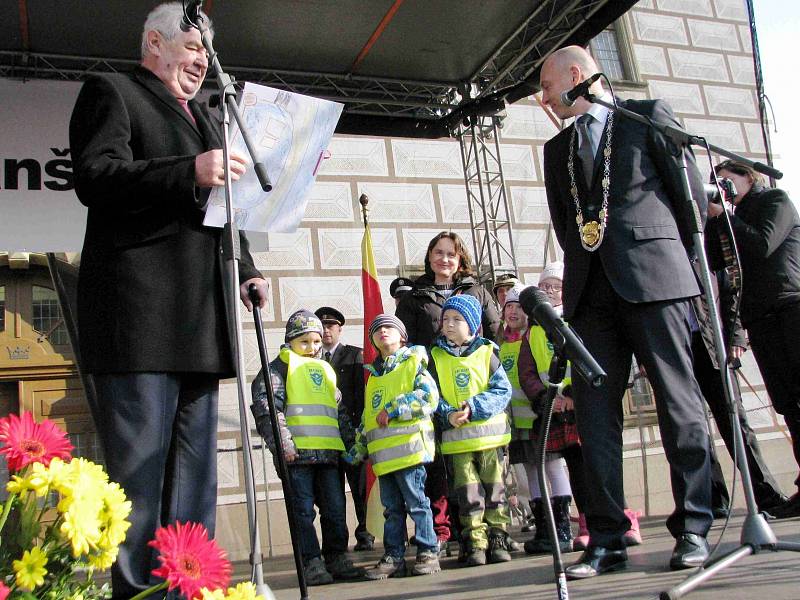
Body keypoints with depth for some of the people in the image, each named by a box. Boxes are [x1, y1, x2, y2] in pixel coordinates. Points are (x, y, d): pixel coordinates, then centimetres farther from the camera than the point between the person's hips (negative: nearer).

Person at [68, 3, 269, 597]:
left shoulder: (204, 116, 28)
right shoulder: (111, 92, 6)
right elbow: (94, 178, -10)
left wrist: (247, 270, 14)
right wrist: (191, 171, -21)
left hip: (199, 320, 8)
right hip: (138, 315, -7)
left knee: (194, 479, 9)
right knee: (138, 474, -6)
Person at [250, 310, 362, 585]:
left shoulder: (325, 370, 22)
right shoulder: (282, 365, 4)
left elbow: (341, 412, 26)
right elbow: (266, 405, -9)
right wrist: (281, 442, -17)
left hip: (329, 451, 6)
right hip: (297, 451, -5)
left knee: (335, 508, 9)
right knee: (303, 510, -1)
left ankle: (337, 558, 19)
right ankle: (312, 562, 6)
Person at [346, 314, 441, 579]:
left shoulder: (413, 363, 1)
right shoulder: (373, 375, 22)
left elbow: (429, 395, -14)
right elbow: (367, 417, 25)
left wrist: (394, 410, -15)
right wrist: (358, 449, 22)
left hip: (408, 447, -7)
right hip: (383, 452, 7)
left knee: (416, 502, -2)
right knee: (391, 507, 11)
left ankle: (428, 552, 9)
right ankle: (393, 557, 17)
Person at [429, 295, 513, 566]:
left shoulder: (487, 352, 2)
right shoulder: (436, 356, 6)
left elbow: (502, 390, -4)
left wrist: (474, 408, -16)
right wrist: (448, 414, -15)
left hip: (489, 432, 0)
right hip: (456, 437, 1)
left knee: (494, 487, 5)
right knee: (467, 491, 1)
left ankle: (497, 538, 17)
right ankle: (475, 542, 10)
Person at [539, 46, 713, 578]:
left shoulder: (649, 115, 9)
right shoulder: (557, 149, 22)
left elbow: (691, 190, 7)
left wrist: (686, 258, 8)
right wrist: (585, 262, 11)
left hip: (653, 278, -4)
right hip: (591, 289, 5)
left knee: (679, 402, -3)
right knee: (595, 411, 0)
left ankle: (693, 529, 8)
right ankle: (607, 539, 6)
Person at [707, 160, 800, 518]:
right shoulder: (734, 218, 25)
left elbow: (762, 245, -8)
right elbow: (715, 261, 12)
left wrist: (723, 216, -2)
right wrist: (714, 218, 6)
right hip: (759, 318, 6)